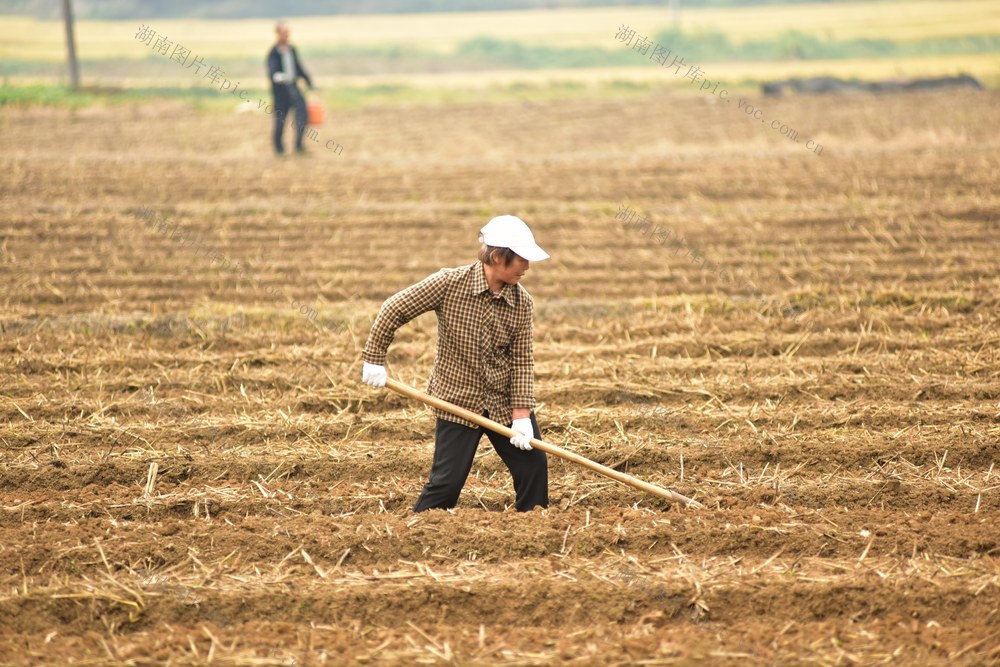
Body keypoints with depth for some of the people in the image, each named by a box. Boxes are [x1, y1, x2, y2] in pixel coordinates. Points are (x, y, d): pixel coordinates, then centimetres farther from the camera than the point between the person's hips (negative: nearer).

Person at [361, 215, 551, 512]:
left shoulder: (522, 302, -7)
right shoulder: (450, 283, -17)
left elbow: (522, 362, -6)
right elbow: (394, 309, -10)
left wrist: (521, 415, -14)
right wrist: (374, 359, -7)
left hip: (506, 402, 4)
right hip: (458, 401, -4)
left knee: (533, 465, 2)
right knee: (447, 482, -6)